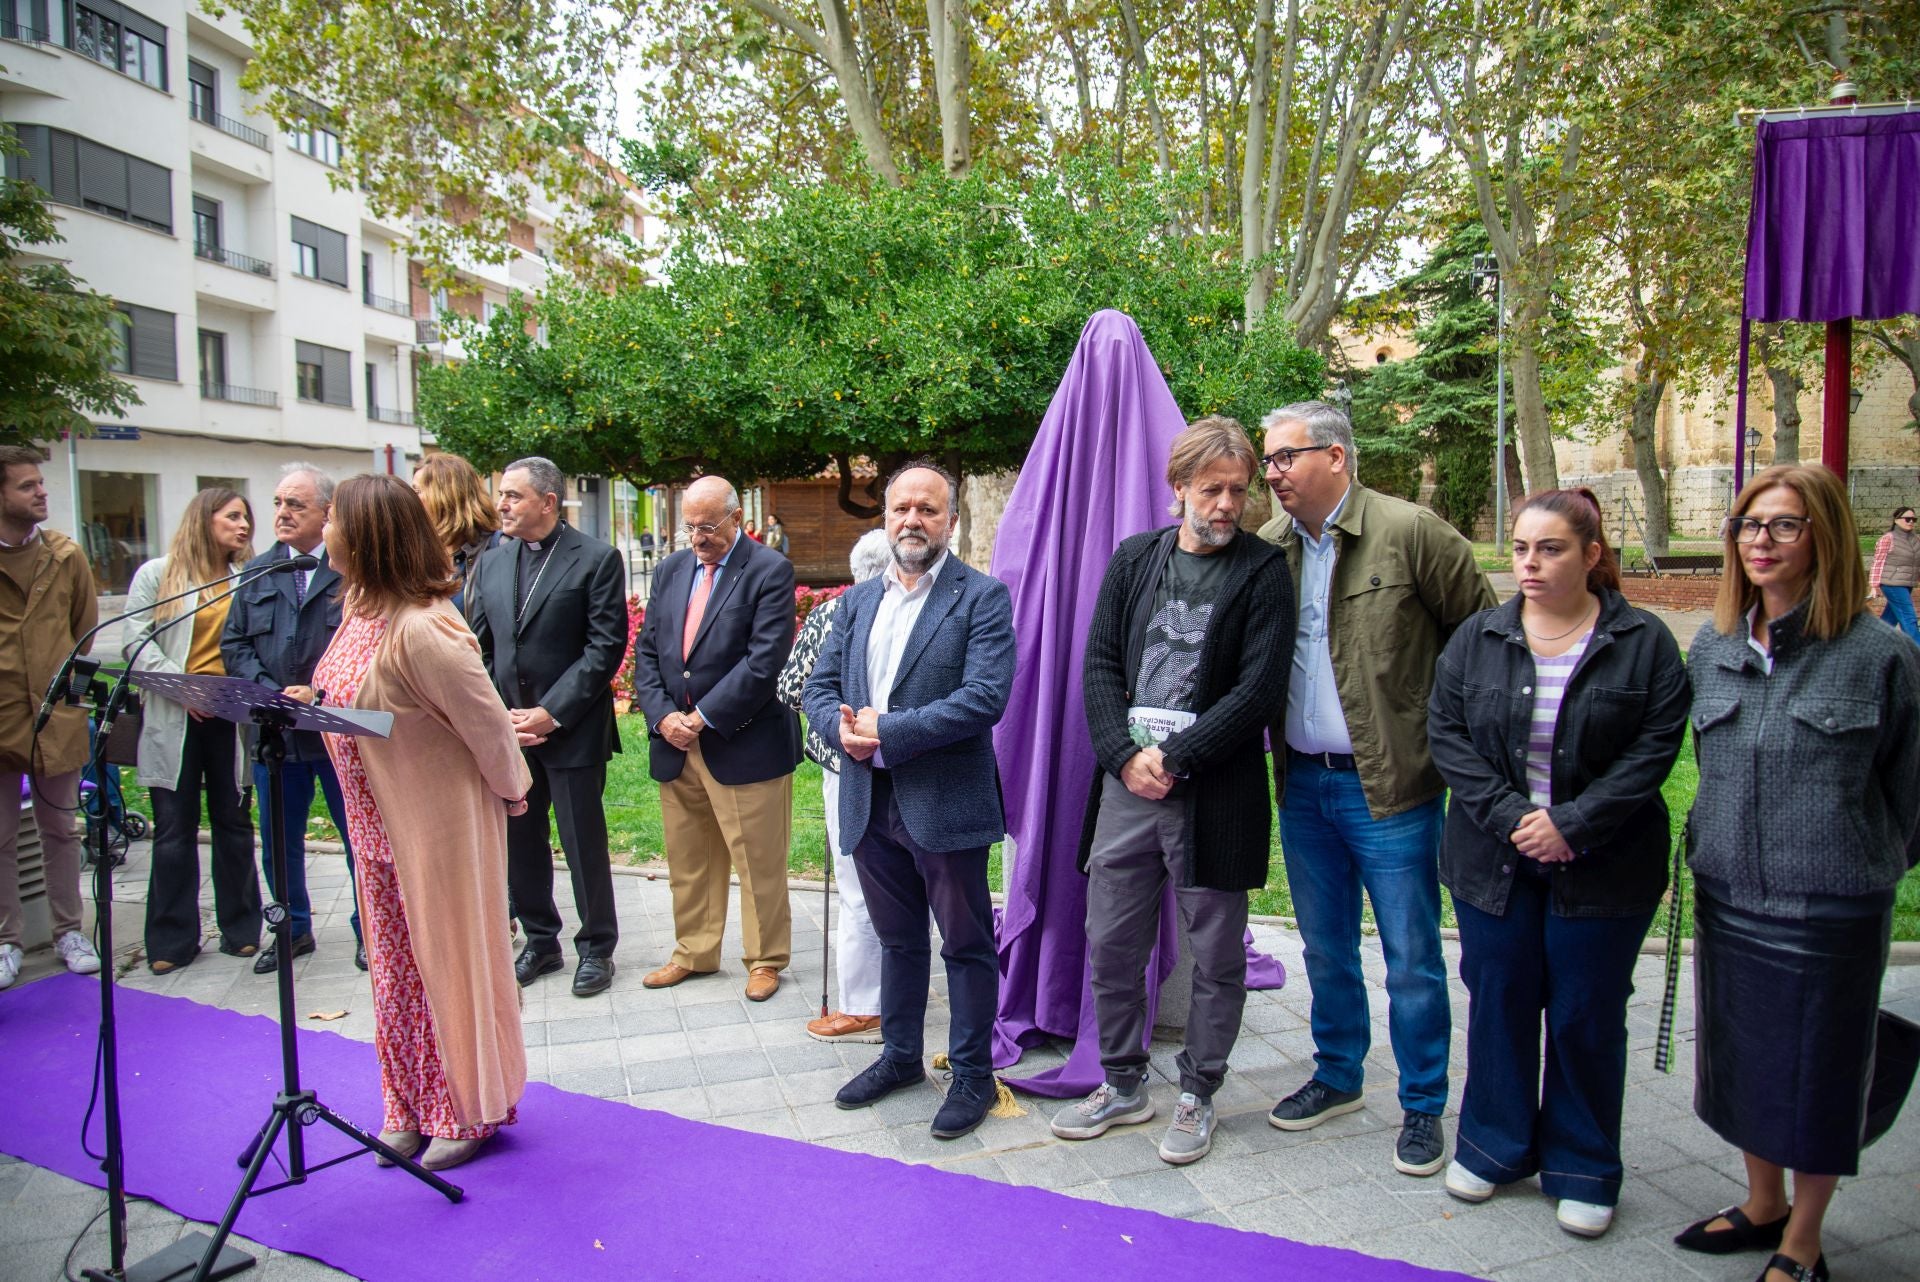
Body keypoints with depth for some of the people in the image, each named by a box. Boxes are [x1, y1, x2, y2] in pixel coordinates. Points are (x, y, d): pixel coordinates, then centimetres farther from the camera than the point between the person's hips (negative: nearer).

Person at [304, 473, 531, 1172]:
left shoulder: (421, 629, -27)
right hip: (381, 823, 9)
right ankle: (413, 1108, 35)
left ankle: (470, 1112, 26)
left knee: (450, 963, 7)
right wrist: (311, 704, 2)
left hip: (440, 824, -9)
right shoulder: (362, 608, 2)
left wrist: (510, 794, -9)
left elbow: (488, 723, -21)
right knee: (397, 968, 18)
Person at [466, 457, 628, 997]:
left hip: (571, 730, -5)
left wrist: (551, 713, -15)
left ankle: (596, 947, 20)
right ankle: (540, 941, 30)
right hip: (506, 728, 5)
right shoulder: (491, 562, 10)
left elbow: (606, 646, -12)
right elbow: (480, 646, 11)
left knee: (584, 843, 4)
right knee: (519, 842, 13)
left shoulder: (596, 559, -8)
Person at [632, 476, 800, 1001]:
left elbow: (765, 660, -17)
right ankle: (693, 953, 33)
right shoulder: (670, 570, 11)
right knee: (687, 861, 17)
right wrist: (663, 716, -5)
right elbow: (647, 651, 10)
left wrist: (704, 717, -15)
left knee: (759, 863, 6)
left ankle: (765, 959, 23)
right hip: (675, 743, 6)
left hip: (744, 745, -6)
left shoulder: (770, 571, -9)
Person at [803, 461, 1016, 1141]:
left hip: (946, 804, -5)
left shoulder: (982, 596, -8)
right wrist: (844, 727, -12)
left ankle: (973, 1074, 25)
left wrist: (889, 731, -19)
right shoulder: (858, 600, 12)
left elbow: (985, 696, -19)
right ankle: (900, 1056, 38)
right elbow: (818, 686, 10)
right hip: (870, 802, 6)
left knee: (965, 945, 9)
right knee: (898, 939, 21)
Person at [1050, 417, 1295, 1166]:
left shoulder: (1262, 571, -3)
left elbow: (1260, 688, -11)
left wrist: (1174, 758, -14)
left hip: (1216, 793, -3)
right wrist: (1125, 757, -8)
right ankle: (1124, 1085, 32)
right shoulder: (1134, 558, 8)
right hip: (1127, 780, 4)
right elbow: (1100, 665, 5)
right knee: (1111, 946, 12)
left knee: (1216, 957, 9)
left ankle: (1198, 1095, 28)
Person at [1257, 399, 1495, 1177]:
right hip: (1302, 784, 5)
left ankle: (1423, 1107, 23)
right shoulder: (1269, 548, 5)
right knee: (1326, 950, 18)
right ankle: (1337, 1078, 37)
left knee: (1410, 959, 6)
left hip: (1391, 785, -5)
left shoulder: (1409, 533, -10)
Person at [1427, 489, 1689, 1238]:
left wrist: (1571, 824, -16)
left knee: (1588, 1016, 9)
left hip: (1603, 867, -2)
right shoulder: (1476, 639, 3)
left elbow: (1654, 749, -8)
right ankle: (1494, 1144, 30)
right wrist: (1508, 816, -14)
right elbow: (1446, 735, -2)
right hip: (1494, 861, 2)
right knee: (1498, 1002, 11)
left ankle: (1583, 1168, 27)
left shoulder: (1644, 643, -3)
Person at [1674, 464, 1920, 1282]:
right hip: (1727, 899, 5)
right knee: (1741, 1057, 19)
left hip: (1830, 910, -5)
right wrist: (1707, 850, 14)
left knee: (1817, 1072, 10)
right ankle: (1763, 1204, 41)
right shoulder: (1712, 649, 3)